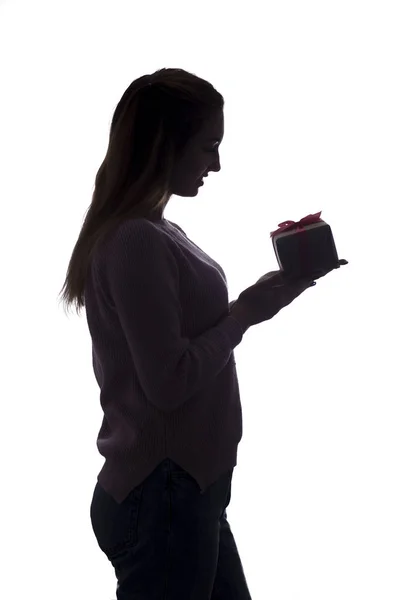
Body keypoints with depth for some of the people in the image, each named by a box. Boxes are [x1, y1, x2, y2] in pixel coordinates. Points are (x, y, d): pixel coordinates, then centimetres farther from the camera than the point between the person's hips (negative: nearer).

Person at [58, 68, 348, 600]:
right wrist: (246, 312, -14)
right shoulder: (136, 241, -20)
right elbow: (169, 380, -22)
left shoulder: (154, 232, 10)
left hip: (185, 487, 10)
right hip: (162, 498, -9)